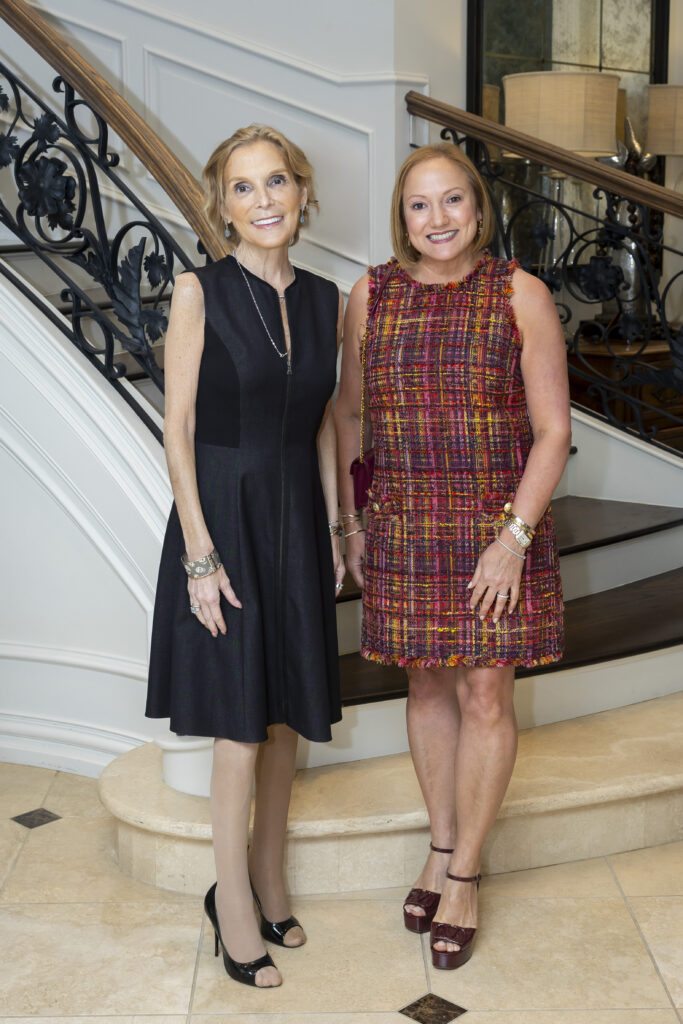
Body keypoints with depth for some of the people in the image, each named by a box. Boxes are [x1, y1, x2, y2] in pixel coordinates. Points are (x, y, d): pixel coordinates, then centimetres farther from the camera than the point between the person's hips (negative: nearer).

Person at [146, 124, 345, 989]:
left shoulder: (323, 300, 6)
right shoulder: (201, 292, -8)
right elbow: (178, 430, -10)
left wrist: (332, 530, 9)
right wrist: (200, 553, -14)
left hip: (297, 518, 5)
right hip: (224, 513, -5)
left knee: (285, 716, 13)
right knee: (240, 726, 1)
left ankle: (267, 881, 30)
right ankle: (233, 902, 19)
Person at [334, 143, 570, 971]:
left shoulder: (520, 296, -6)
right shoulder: (371, 297, 2)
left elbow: (553, 431, -7)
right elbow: (349, 413, 12)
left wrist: (514, 537, -14)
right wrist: (349, 521, 8)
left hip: (498, 531, -2)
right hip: (403, 531, 3)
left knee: (484, 697, 3)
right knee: (428, 688, 13)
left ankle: (464, 874, 19)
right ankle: (442, 847, 31)